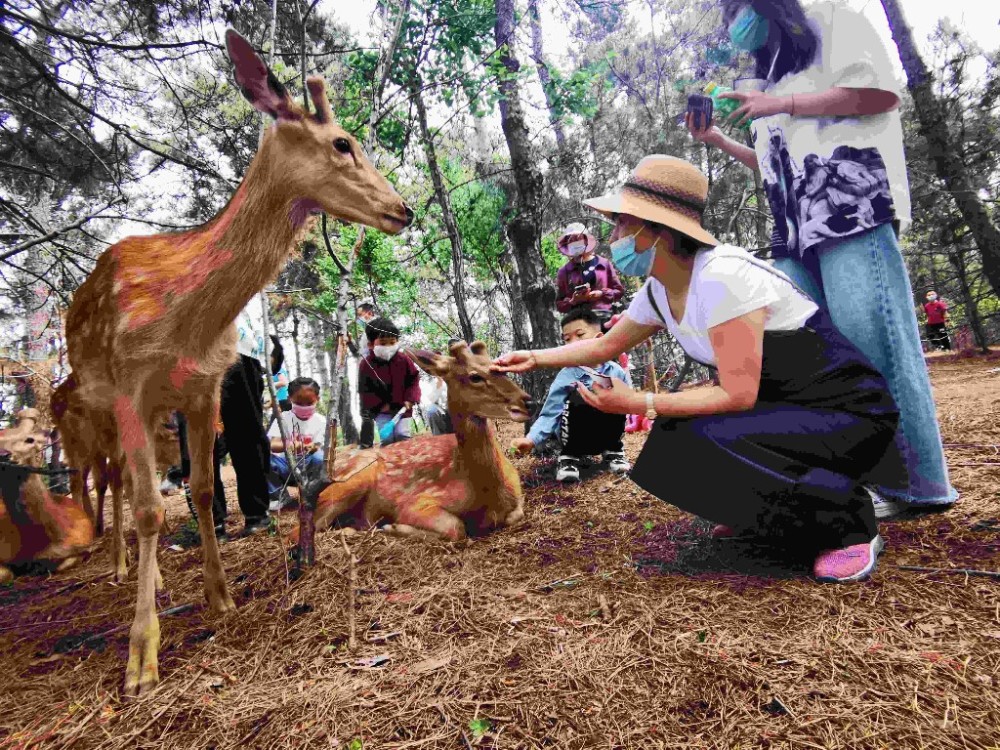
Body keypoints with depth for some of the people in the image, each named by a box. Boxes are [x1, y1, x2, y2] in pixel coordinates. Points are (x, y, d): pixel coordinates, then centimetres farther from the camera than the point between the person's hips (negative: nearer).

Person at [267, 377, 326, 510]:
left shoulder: (321, 421, -5)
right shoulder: (283, 418, -6)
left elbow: (319, 448, -11)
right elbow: (272, 445, -20)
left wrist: (314, 448, -37)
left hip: (308, 467, -1)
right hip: (287, 466, 1)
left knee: (320, 457, -34)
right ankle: (279, 496, -5)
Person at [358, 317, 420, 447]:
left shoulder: (403, 360, -7)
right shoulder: (366, 364, -10)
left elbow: (414, 379, 1)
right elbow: (365, 390, -4)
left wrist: (410, 399, -10)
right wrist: (381, 405, -9)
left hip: (402, 407, 1)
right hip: (380, 410, 0)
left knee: (402, 434, -11)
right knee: (387, 437, -11)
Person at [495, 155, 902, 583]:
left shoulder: (721, 277, -28)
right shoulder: (658, 292, 0)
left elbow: (738, 395, -27)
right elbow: (607, 345, 14)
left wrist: (639, 404, -26)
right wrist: (537, 358, 7)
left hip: (849, 410, -8)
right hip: (786, 406, 8)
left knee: (704, 445, -29)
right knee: (670, 445, -2)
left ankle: (847, 525, -7)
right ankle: (775, 511, 16)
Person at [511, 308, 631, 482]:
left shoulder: (616, 371, -4)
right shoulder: (566, 376, -11)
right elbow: (550, 414, -16)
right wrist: (531, 440, -30)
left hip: (608, 435, 2)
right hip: (576, 439, -2)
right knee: (578, 397, -30)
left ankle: (613, 450, 2)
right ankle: (569, 456, -8)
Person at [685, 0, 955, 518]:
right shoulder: (773, 79, 32)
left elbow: (881, 91, -3)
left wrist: (781, 105, -2)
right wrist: (718, 141, 24)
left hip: (850, 207, -7)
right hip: (796, 229, 8)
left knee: (874, 343, -14)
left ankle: (918, 484, -6)